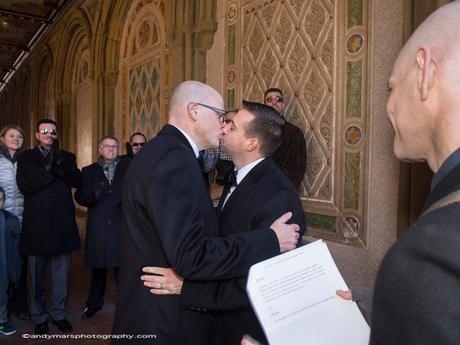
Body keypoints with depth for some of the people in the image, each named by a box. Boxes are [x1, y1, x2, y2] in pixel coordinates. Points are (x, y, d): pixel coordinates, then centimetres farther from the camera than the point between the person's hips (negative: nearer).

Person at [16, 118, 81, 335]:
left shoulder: (67, 157, 10)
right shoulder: (25, 158, 5)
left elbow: (76, 181, -6)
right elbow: (25, 186, -9)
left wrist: (59, 161, -17)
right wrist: (47, 168, -17)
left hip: (62, 224, 1)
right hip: (36, 224, -1)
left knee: (62, 274, 10)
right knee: (37, 275, 11)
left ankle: (59, 314, 25)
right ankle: (39, 317, 26)